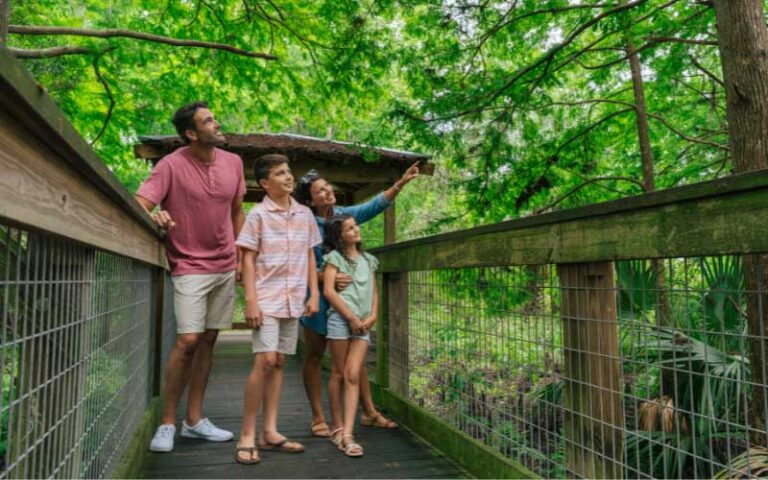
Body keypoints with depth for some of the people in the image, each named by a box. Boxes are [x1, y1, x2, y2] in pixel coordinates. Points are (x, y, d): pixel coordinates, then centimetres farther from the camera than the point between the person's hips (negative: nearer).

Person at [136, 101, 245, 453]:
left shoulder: (233, 162, 4)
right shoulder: (171, 165, -11)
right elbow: (139, 204, -18)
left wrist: (239, 255, 10)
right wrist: (154, 216, -41)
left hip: (226, 267, 5)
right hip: (190, 266, -5)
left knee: (208, 341, 8)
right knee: (188, 341, -11)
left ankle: (194, 419, 18)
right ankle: (167, 423, 5)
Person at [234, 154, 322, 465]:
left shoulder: (305, 214, 9)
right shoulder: (258, 215, -4)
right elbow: (248, 260, -6)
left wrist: (314, 294, 8)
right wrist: (250, 301, -13)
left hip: (294, 301, 5)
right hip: (267, 299, -5)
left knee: (279, 362, 9)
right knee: (265, 361, -11)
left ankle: (269, 432, 17)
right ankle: (247, 436, 1)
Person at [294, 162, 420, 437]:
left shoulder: (343, 214, 3)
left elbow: (374, 206, -3)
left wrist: (401, 183, -12)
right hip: (318, 297, -5)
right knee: (314, 356, 7)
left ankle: (369, 412, 20)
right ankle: (318, 418, 19)